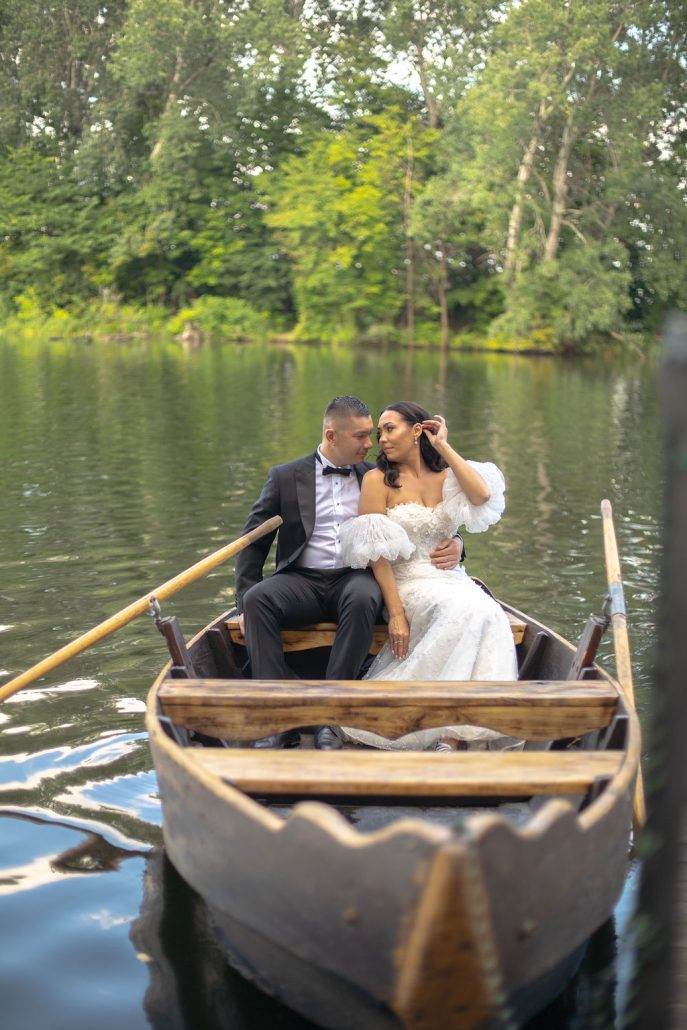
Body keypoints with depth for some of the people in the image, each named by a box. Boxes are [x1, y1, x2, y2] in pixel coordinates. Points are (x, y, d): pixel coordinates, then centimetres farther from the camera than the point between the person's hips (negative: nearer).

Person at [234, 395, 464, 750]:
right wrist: (245, 600, -5)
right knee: (257, 599, -31)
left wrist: (453, 544, -8)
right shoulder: (285, 477, 10)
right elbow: (253, 543, 9)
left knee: (364, 599, -36)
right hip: (302, 581, 0)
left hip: (356, 578, 0)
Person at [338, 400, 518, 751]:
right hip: (408, 584, -4)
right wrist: (396, 613, -15)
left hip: (451, 579, 4)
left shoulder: (446, 477, 12)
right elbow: (376, 554, -6)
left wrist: (444, 447, -4)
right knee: (467, 610, -33)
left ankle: (452, 736, -26)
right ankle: (452, 735, -23)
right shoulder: (378, 480, 0)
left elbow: (482, 494, -12)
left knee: (490, 616, -29)